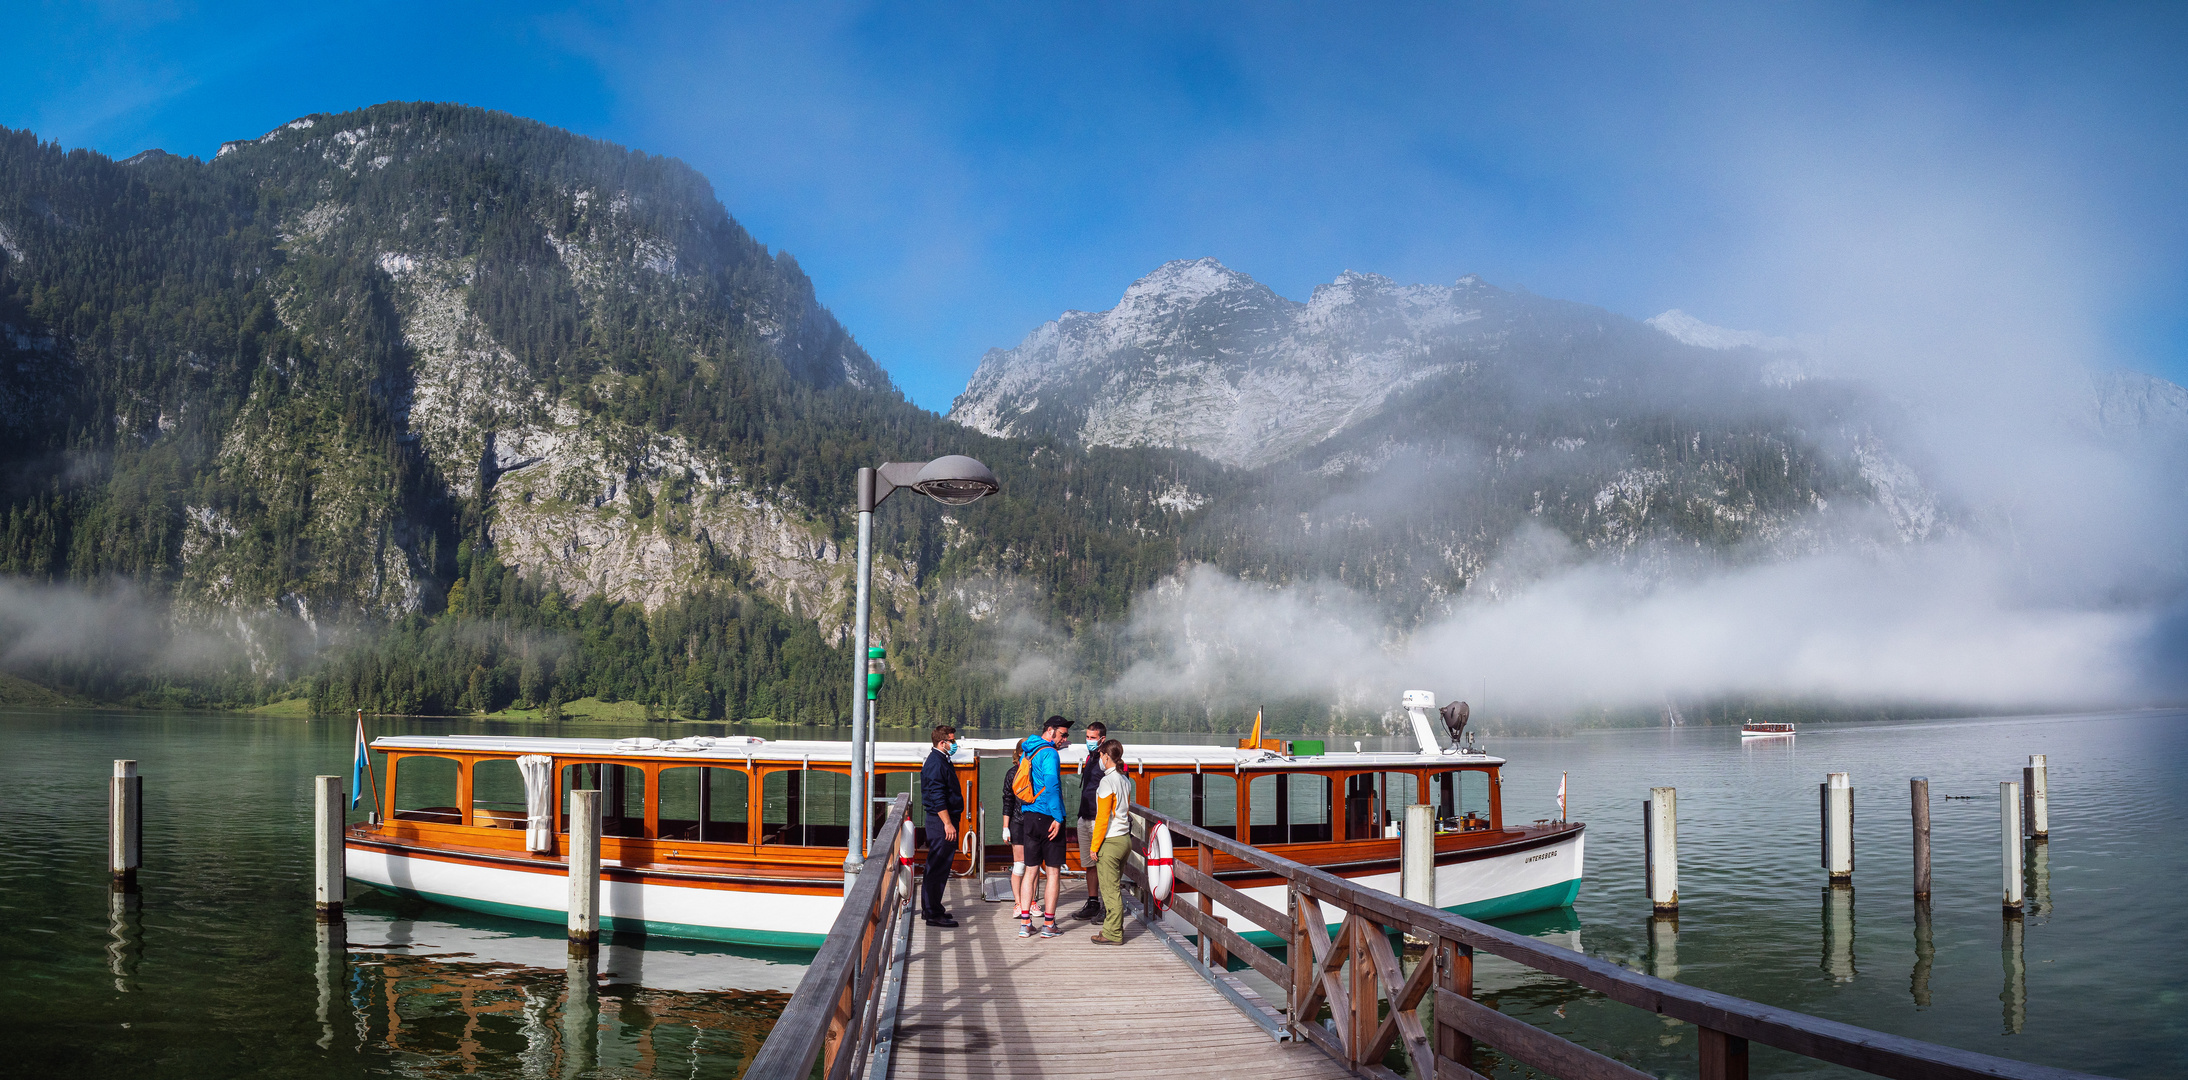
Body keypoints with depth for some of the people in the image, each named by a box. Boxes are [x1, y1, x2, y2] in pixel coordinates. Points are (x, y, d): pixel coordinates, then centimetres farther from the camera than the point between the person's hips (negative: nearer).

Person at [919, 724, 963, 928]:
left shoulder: (941, 761, 17)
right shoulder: (936, 763, -17)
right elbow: (937, 798, -22)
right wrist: (948, 823, -24)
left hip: (942, 821, 11)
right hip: (941, 820, -11)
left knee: (936, 866, 17)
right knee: (939, 867, -8)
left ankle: (930, 908, 26)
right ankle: (934, 914, -6)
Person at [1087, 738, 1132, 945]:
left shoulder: (1107, 782, -16)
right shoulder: (1125, 780, 9)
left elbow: (1103, 817, -17)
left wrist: (1095, 846, -12)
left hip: (1110, 842, -8)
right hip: (1125, 839, 8)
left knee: (1110, 889, -2)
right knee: (1114, 887, 16)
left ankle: (1113, 934, 2)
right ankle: (1113, 928, 23)